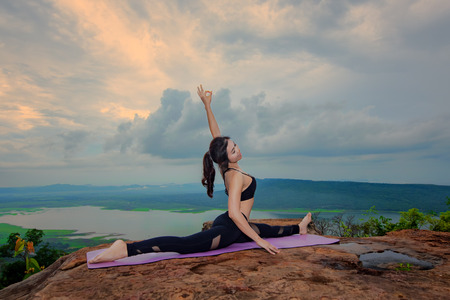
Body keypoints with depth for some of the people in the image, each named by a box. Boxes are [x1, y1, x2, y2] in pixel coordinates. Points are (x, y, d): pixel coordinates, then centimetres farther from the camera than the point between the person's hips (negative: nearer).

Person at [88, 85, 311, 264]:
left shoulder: (227, 167, 5)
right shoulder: (236, 175, -21)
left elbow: (215, 134, 10)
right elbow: (234, 213, -28)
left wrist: (207, 105, 9)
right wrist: (258, 240, -23)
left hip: (234, 226, 10)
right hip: (227, 229, -10)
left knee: (269, 230, 30)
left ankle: (298, 228, 57)